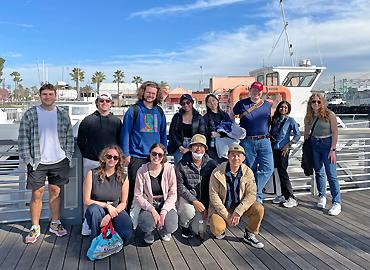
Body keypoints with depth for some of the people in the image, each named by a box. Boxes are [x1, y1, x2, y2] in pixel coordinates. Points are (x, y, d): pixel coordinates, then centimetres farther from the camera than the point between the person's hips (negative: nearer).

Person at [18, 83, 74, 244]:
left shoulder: (63, 114, 4)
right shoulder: (30, 114, -2)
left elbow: (69, 137, 8)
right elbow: (23, 138, -2)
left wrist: (68, 156, 2)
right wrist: (28, 160, -8)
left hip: (59, 161, 2)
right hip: (37, 162, -2)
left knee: (55, 192, 11)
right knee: (37, 194, 4)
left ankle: (55, 223, 26)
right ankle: (35, 228, 19)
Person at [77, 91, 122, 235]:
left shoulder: (116, 121, 8)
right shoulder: (88, 120, 3)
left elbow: (121, 141, 13)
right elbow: (80, 141, 8)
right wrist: (88, 156, 7)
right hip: (91, 163, -1)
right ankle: (87, 226, 14)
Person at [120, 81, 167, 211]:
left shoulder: (159, 111, 10)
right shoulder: (134, 110, -3)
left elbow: (163, 134, 15)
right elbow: (125, 132, -5)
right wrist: (126, 154, -10)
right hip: (137, 156, -4)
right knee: (134, 186, 3)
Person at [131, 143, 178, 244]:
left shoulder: (169, 168, -8)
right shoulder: (142, 171, -9)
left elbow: (173, 194, -6)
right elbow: (138, 196, -8)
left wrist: (164, 211, -19)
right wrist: (152, 209, -21)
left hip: (165, 204, 1)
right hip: (148, 205, 0)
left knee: (171, 227, -25)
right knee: (147, 223, -31)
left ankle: (163, 231, 17)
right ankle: (149, 232, 11)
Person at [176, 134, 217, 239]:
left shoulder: (211, 164, -6)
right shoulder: (182, 165, -11)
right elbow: (180, 187, -10)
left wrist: (207, 207, -7)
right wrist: (194, 201, -20)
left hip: (203, 200, 2)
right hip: (186, 198, -1)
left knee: (198, 230, -7)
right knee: (189, 212, -33)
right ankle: (184, 225, 4)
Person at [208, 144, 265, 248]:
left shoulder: (248, 172, -8)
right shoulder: (217, 172, -16)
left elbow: (251, 194, -13)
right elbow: (214, 196, -15)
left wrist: (238, 212, -25)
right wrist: (226, 216, -19)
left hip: (240, 206, 3)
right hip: (221, 207, -2)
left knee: (259, 209, -22)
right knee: (217, 229, -27)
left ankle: (249, 235, 5)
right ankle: (221, 229, 14)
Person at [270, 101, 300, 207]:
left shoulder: (290, 120, -2)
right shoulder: (275, 119, 13)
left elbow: (297, 135, -6)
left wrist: (288, 145, -12)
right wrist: (270, 137, -1)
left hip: (283, 150, -5)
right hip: (275, 149, 5)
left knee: (282, 172, -10)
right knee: (280, 172, 9)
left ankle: (291, 198, -5)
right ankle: (284, 195, 18)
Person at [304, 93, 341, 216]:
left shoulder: (330, 115, -7)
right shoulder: (308, 117, 5)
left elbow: (335, 133, -8)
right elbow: (306, 133, 12)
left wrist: (333, 150, -13)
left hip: (327, 144, -4)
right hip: (314, 145, 4)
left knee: (331, 174, -6)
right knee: (319, 172, 12)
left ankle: (337, 203, 0)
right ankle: (322, 196, 27)